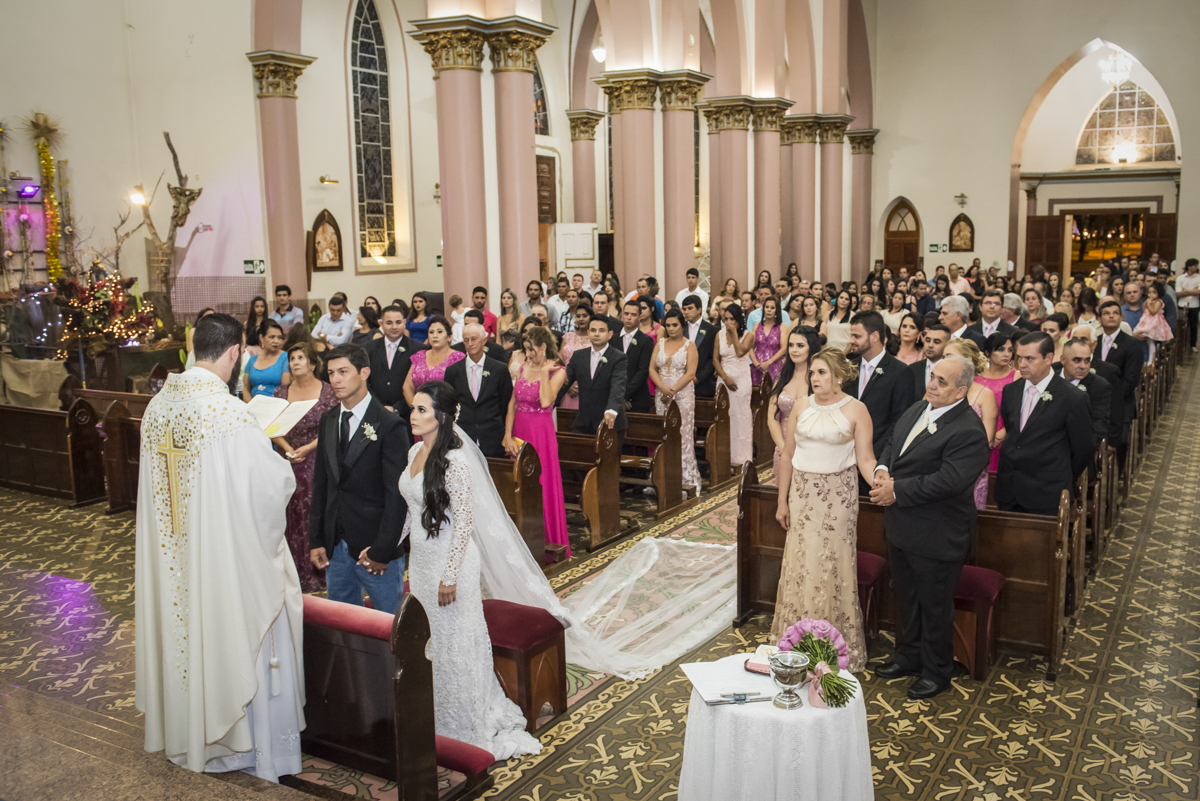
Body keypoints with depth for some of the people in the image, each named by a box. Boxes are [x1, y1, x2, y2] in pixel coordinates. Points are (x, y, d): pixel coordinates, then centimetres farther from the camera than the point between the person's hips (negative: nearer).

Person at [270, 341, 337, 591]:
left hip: (318, 461, -3)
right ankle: (295, 573, 14)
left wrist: (307, 448, -14)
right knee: (291, 516, 4)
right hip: (288, 464, 3)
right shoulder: (281, 392, 8)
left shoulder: (328, 392, -2)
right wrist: (287, 448, -10)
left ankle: (317, 575, 6)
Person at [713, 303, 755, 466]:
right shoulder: (720, 334, 8)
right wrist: (725, 377, -8)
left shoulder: (747, 335, -1)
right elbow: (715, 359, 4)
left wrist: (734, 332, -12)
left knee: (741, 417, -3)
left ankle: (741, 459, 2)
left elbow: (740, 352, -19)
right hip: (724, 378, 3)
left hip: (742, 379, -3)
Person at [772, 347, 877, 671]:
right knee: (800, 563, 8)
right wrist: (782, 501, 7)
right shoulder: (802, 405, 4)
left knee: (833, 565, 2)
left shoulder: (856, 410, -5)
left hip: (838, 495, -3)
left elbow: (865, 458, -9)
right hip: (803, 492, 3)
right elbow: (787, 456, 7)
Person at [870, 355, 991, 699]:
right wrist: (882, 470, -8)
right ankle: (908, 656, 43)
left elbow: (948, 481, -30)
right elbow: (892, 446, 14)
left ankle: (936, 671, 30)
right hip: (901, 528, 8)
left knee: (934, 605, 10)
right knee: (906, 596, 24)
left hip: (936, 537, -8)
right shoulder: (917, 410, 5)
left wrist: (896, 490, -24)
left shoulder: (968, 431, -24)